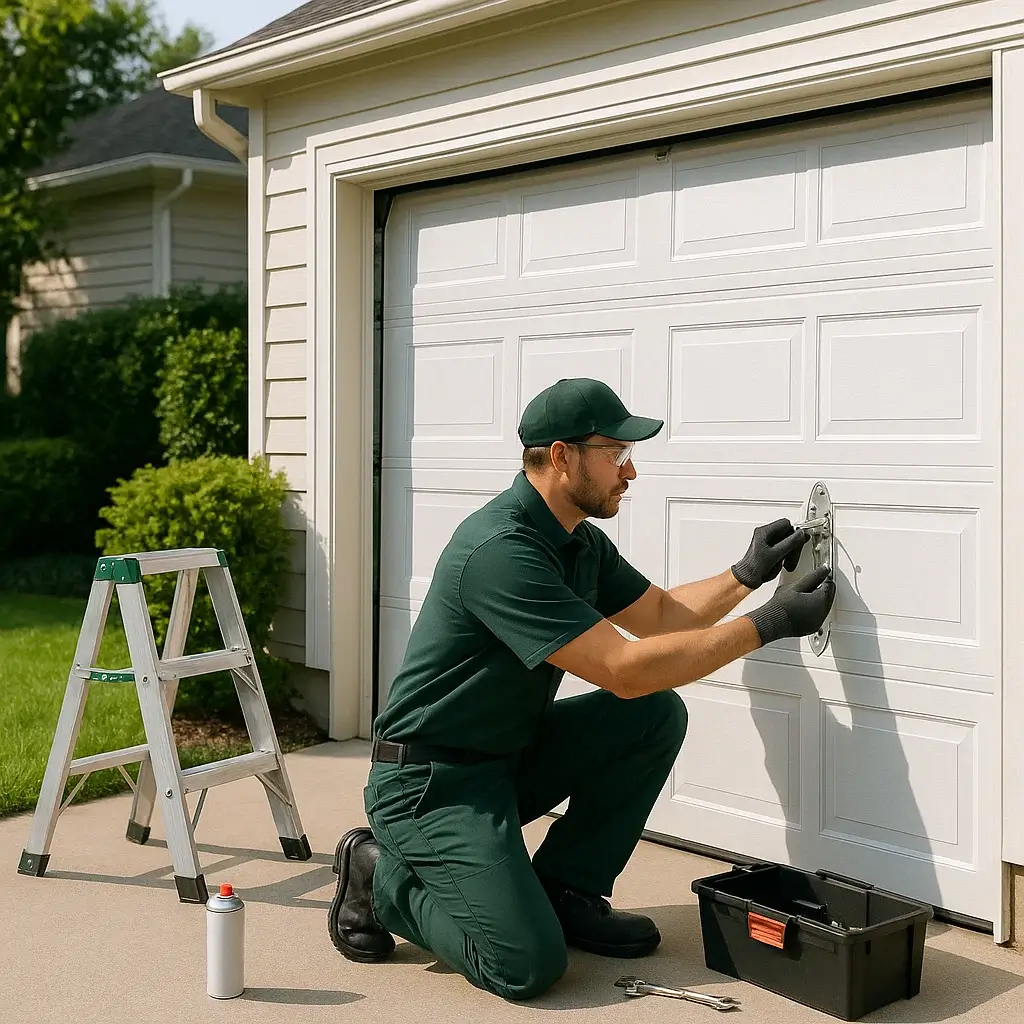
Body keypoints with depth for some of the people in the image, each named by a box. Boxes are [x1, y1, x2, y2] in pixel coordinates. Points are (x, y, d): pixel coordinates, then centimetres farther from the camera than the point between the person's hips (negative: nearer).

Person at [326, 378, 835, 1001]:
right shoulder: (499, 549, -26)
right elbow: (625, 669, -28)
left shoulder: (581, 542, 4)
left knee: (657, 714, -4)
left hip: (511, 755, 9)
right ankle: (382, 876, 4)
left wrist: (748, 575, 4)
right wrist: (768, 626, -23)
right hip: (431, 779, -9)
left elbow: (661, 613, 20)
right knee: (528, 966, -20)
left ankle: (566, 891, 6)